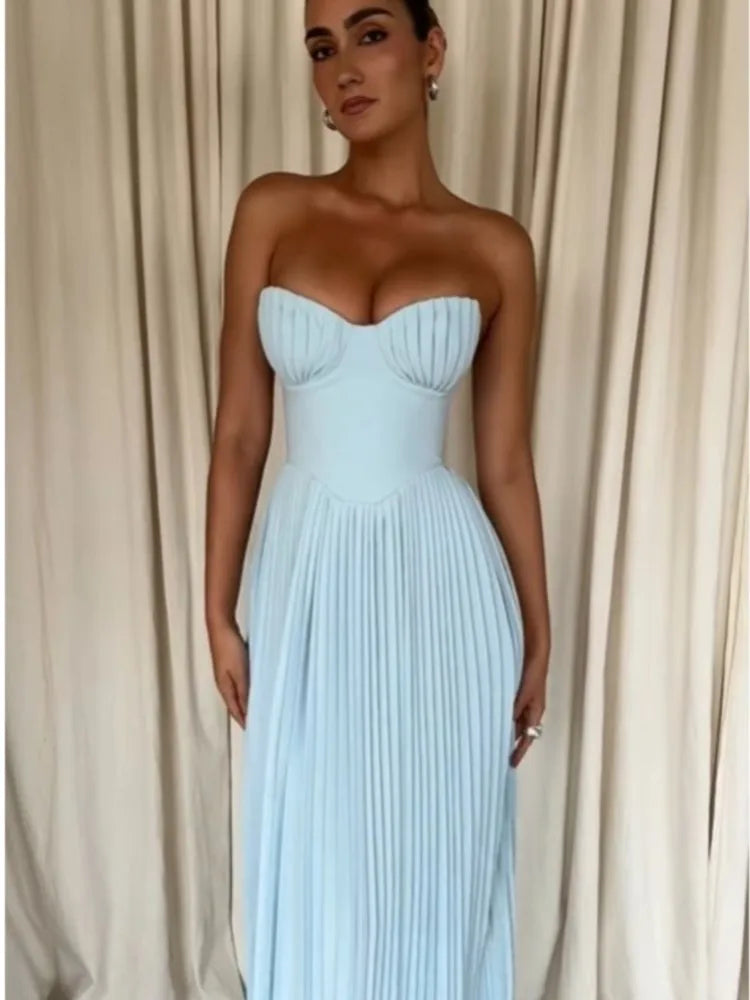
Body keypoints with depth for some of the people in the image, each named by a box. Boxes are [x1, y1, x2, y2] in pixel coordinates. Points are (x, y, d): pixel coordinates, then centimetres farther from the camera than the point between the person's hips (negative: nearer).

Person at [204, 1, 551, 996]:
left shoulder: (496, 247, 2)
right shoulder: (272, 211, 3)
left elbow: (506, 462, 4)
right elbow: (238, 431, 2)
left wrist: (538, 636, 6)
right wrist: (219, 610, 1)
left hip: (442, 580, 0)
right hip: (307, 574, 1)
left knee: (439, 868, 15)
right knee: (312, 872, 15)